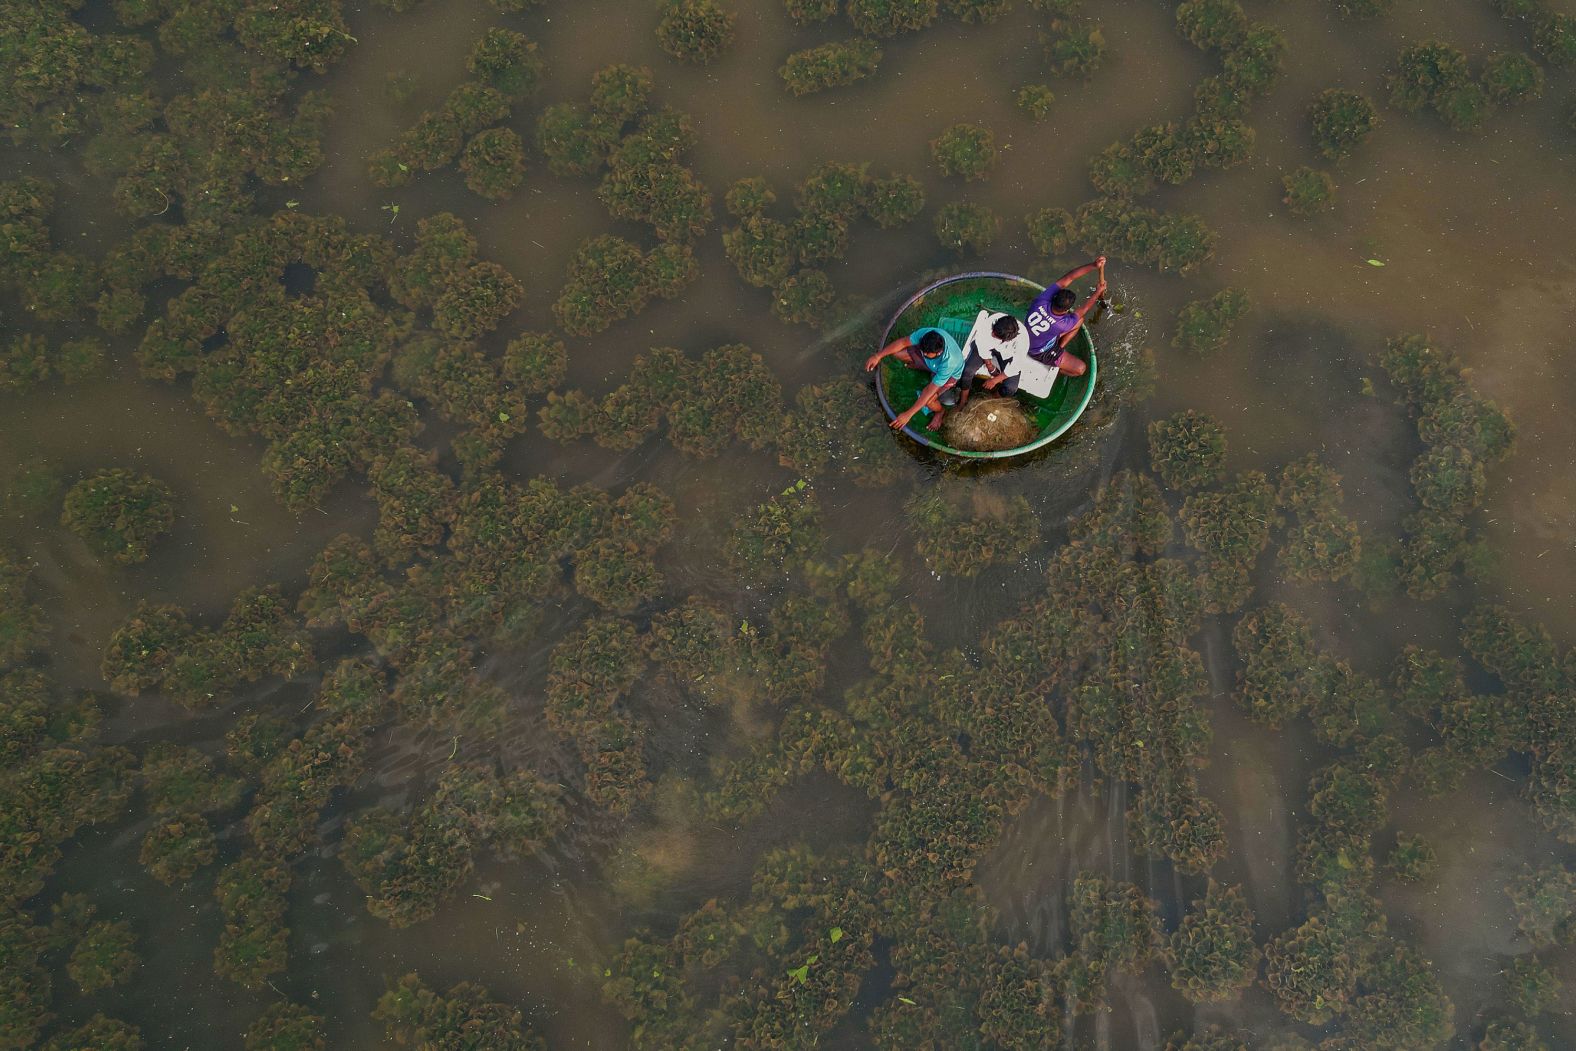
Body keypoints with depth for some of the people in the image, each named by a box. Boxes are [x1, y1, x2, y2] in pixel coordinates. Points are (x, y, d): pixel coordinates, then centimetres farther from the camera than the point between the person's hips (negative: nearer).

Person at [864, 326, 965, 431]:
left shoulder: (949, 362, -45)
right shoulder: (924, 333, -35)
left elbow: (930, 391, -40)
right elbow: (902, 342, -17)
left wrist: (908, 414, -37)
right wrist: (878, 355, -21)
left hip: (949, 373, -5)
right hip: (932, 363, 5)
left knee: (926, 400, -30)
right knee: (897, 352, -10)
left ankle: (940, 410, 10)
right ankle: (925, 367, 20)